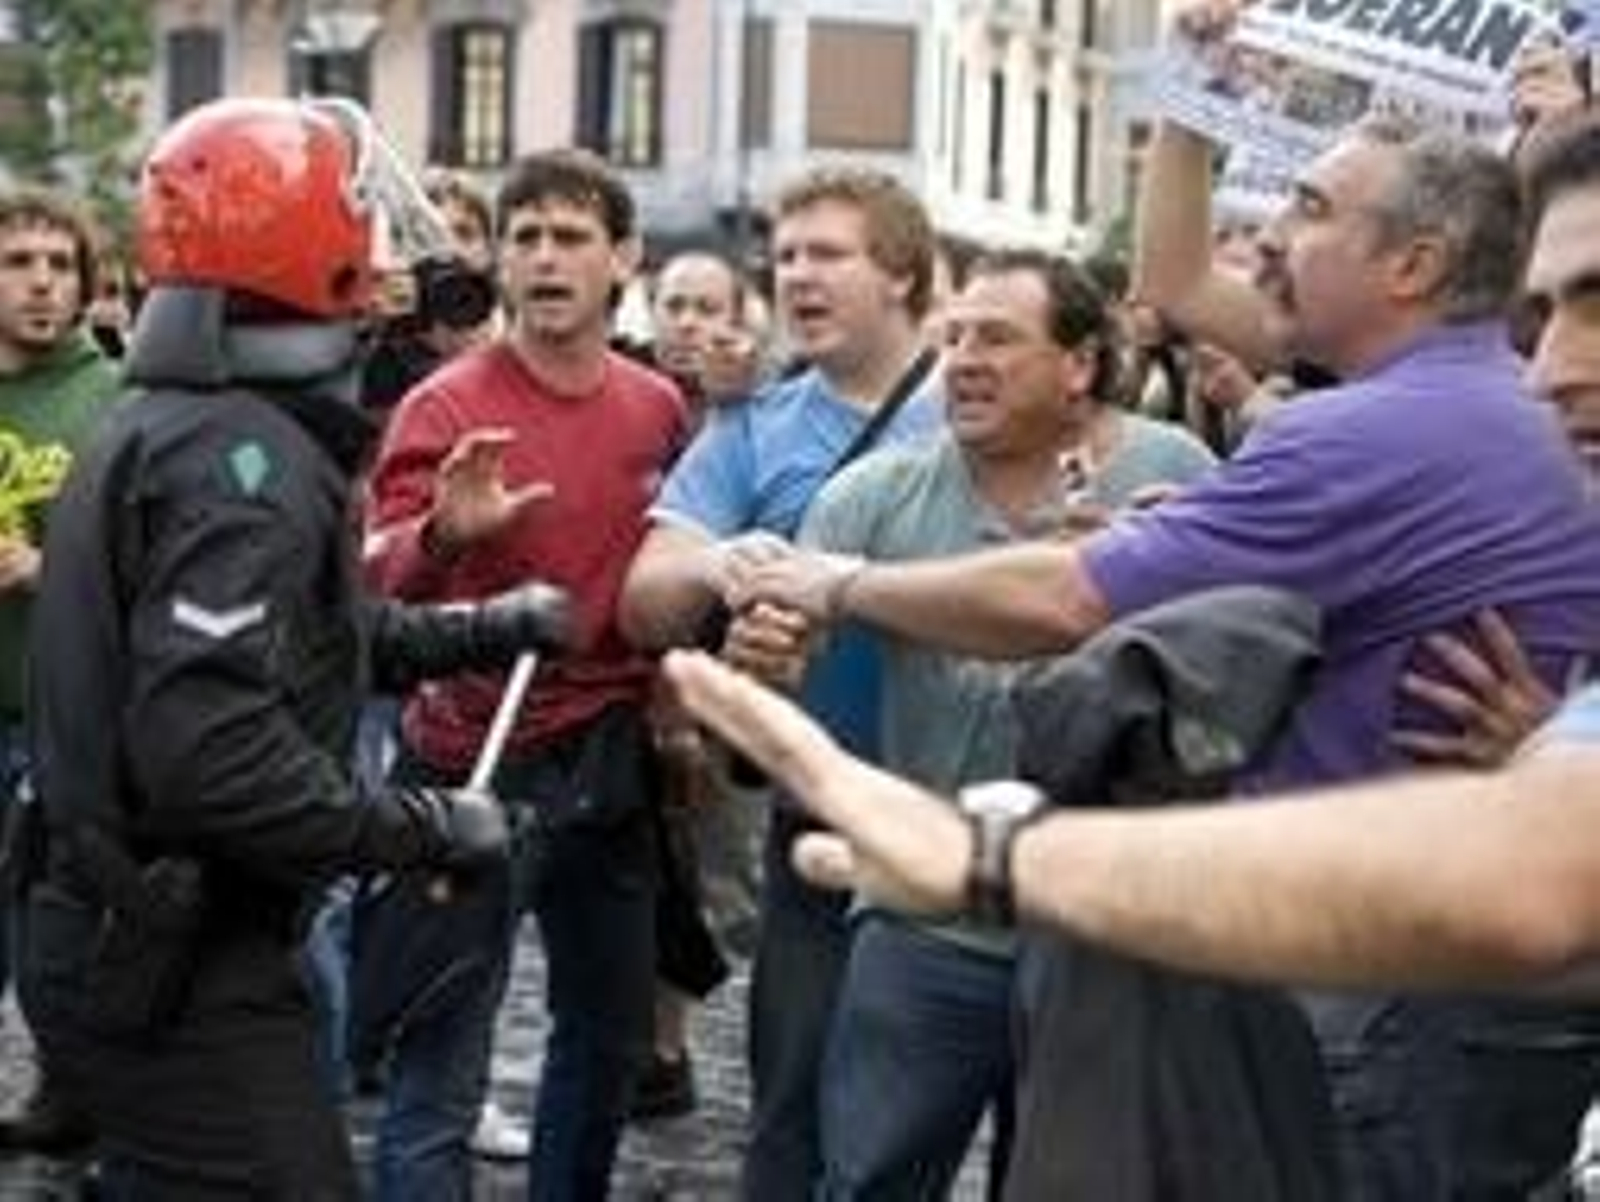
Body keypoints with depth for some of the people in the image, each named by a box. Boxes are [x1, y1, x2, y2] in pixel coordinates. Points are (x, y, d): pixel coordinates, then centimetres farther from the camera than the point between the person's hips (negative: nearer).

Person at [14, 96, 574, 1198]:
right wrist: (428, 828, -21)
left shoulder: (164, 424, 12)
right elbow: (209, 753, -31)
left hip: (119, 937, 10)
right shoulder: (243, 458, -21)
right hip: (180, 971, -10)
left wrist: (480, 633, 18)